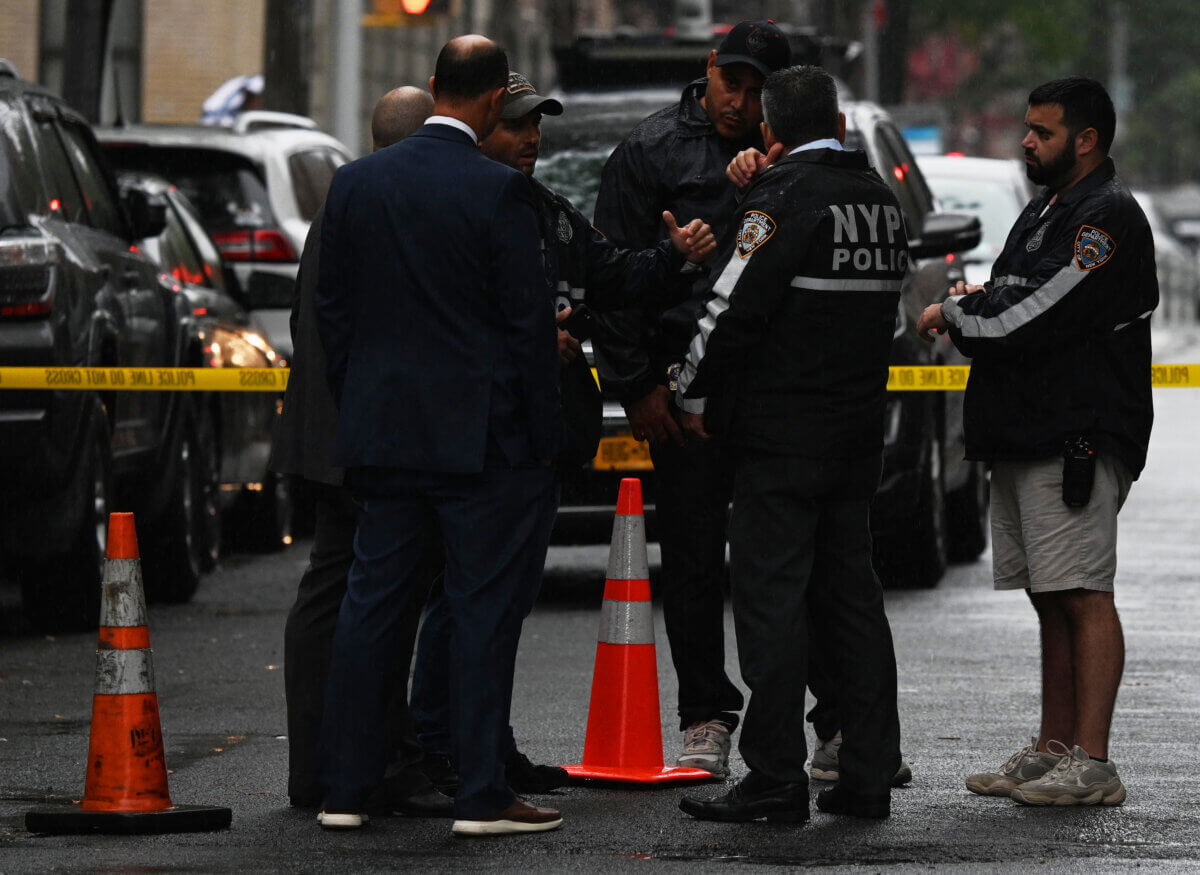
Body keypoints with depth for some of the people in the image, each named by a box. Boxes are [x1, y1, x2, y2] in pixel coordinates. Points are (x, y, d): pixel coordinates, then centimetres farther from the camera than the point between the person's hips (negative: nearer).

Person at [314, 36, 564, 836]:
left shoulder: (356, 182, 4)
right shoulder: (499, 191, -12)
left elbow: (331, 310, 9)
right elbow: (528, 318, -11)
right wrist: (545, 433, -4)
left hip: (382, 431, 5)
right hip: (483, 435, -5)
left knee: (372, 601, 11)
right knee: (485, 609, 0)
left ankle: (345, 788, 13)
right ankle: (482, 795, 1)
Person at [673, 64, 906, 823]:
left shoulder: (786, 198, -13)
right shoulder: (884, 199, 11)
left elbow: (736, 306, -15)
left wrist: (697, 393, -3)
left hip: (784, 438, -8)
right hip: (861, 432, 8)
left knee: (772, 601, -4)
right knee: (853, 599, 12)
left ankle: (776, 782, -6)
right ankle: (868, 776, 12)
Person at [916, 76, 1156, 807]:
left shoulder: (1107, 218, -11)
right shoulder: (1047, 211, 22)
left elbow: (1040, 319, -19)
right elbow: (1023, 309, 24)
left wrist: (955, 318, -5)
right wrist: (981, 302, 1)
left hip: (1079, 437, -10)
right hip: (1025, 436, 10)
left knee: (1085, 596, -11)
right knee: (1053, 601, 12)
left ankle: (1092, 765, -12)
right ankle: (1053, 752, 17)